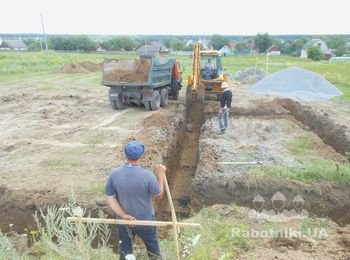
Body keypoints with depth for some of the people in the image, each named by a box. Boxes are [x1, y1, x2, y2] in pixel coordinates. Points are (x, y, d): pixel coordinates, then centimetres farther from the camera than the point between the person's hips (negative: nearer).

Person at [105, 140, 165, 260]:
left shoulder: (114, 174, -17)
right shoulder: (147, 175, -27)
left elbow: (110, 198, -13)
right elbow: (158, 195, -12)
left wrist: (123, 215, -15)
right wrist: (160, 175, -3)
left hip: (124, 220, 3)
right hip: (145, 220, -2)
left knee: (125, 250, 24)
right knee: (152, 247, 25)